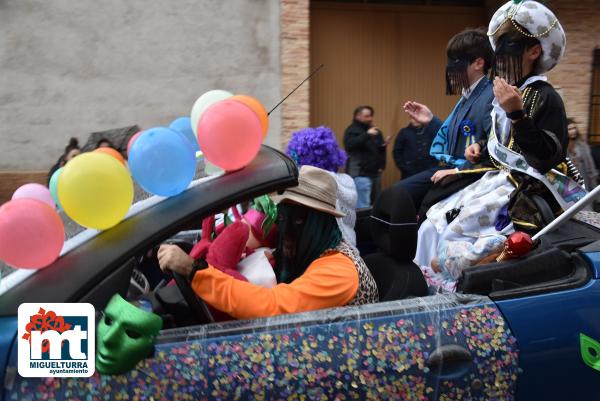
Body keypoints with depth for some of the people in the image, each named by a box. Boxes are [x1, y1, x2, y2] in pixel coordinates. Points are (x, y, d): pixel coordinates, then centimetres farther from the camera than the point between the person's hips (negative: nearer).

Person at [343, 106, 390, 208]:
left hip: (375, 173, 8)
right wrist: (367, 135, -26)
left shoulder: (375, 130, 17)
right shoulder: (352, 130, -5)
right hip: (360, 174, -8)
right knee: (363, 206, -12)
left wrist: (384, 145, 2)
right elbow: (349, 145, -24)